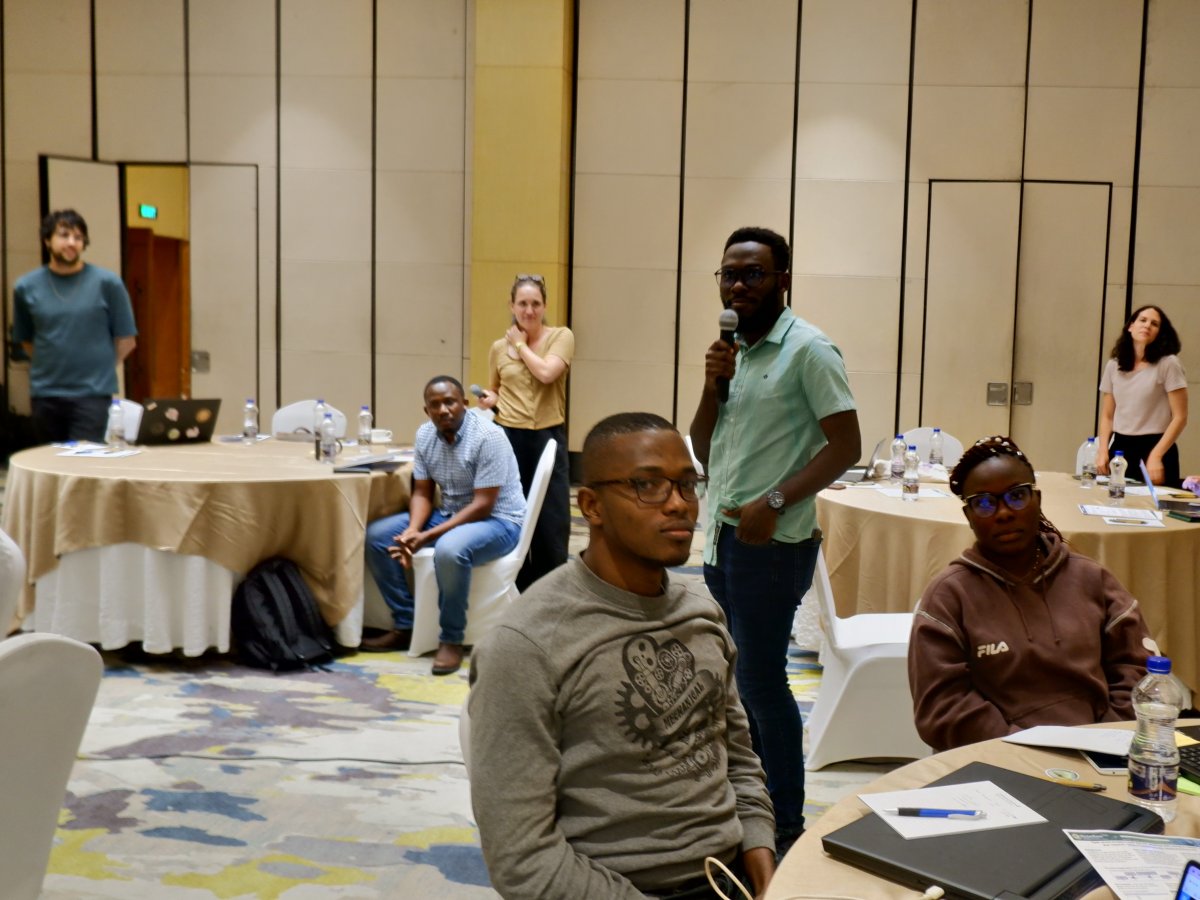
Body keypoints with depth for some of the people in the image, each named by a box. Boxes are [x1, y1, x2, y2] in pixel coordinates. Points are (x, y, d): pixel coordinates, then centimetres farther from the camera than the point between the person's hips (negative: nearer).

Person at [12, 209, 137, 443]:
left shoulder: (107, 283, -5)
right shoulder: (26, 287, 3)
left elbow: (126, 340, 1)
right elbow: (25, 339, 15)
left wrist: (99, 369, 4)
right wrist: (51, 365, 10)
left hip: (92, 395, -3)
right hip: (45, 394, 3)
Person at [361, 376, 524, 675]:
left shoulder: (488, 437, -23)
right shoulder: (425, 434, -1)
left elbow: (482, 505, -24)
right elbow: (422, 493, 4)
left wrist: (428, 537, -29)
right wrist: (412, 531, -18)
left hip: (498, 520, -8)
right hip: (450, 514, 8)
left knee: (449, 550, -38)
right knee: (376, 536, -4)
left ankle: (451, 639, -17)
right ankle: (406, 626, 4)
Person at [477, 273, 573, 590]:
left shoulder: (561, 337, -1)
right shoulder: (499, 348, 8)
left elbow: (546, 373, -18)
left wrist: (521, 344, -5)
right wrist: (490, 399, 0)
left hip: (548, 439, -2)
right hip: (509, 439, 2)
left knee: (552, 523, -1)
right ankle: (519, 593, 20)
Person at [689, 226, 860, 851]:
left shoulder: (807, 350, -11)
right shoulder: (733, 352, 12)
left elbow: (845, 446, -16)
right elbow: (705, 452, 12)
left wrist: (774, 502, -22)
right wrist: (712, 385, -4)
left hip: (771, 542, -8)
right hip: (724, 534, 8)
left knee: (761, 681, -1)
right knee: (735, 677, 16)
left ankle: (784, 822, 15)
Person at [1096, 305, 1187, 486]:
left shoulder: (1168, 364, -5)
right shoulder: (1113, 365, 8)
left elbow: (1180, 417, -8)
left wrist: (1156, 456, -16)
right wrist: (1102, 451, -4)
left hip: (1156, 446, -4)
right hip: (1120, 447, 4)